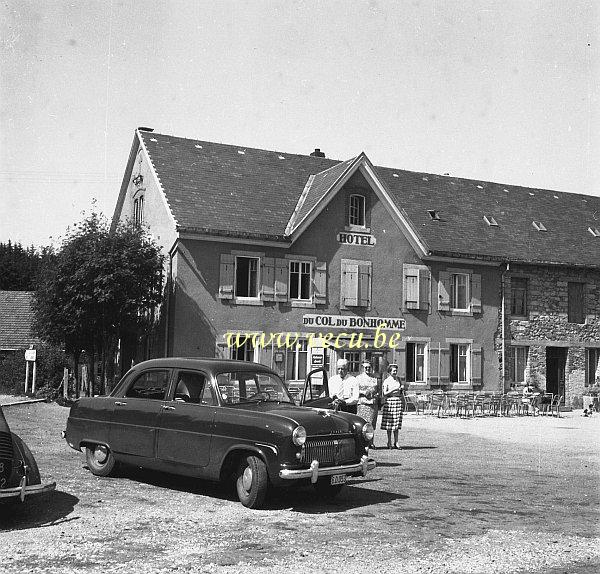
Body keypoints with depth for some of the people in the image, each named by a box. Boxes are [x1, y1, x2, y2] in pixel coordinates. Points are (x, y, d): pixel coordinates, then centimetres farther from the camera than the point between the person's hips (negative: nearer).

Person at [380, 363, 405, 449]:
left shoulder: (398, 380, 13)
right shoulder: (386, 381, 1)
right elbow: (384, 394, -6)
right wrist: (393, 389, -14)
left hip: (398, 401, 4)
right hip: (389, 401, -4)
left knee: (397, 424, 3)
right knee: (389, 424, -1)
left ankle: (396, 442, 7)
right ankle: (389, 443, 6)